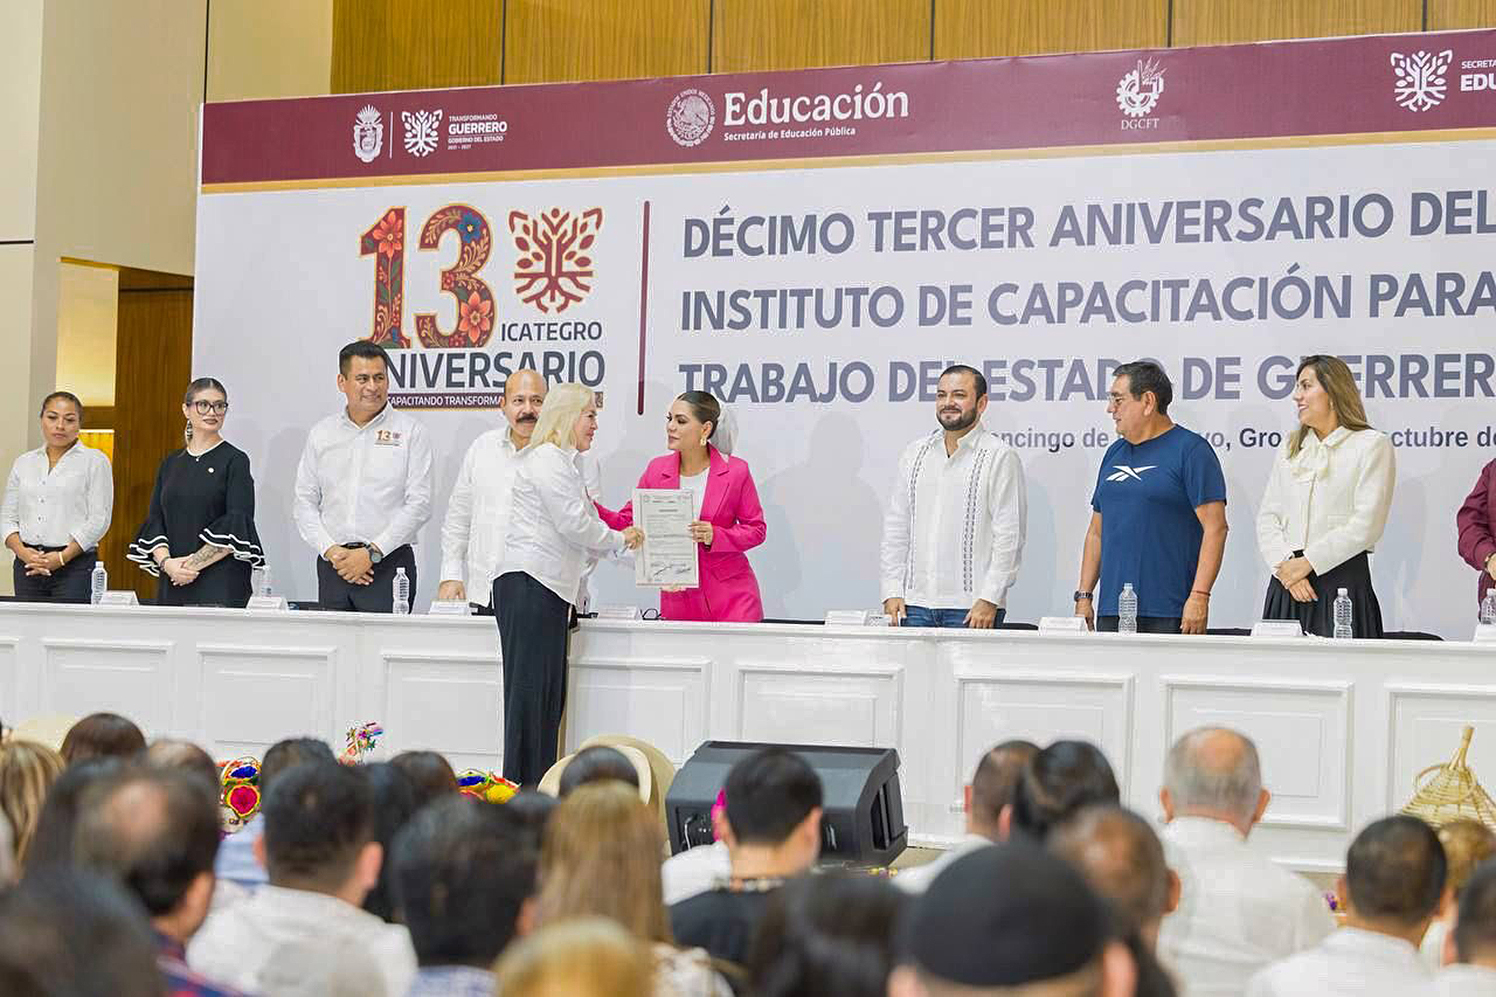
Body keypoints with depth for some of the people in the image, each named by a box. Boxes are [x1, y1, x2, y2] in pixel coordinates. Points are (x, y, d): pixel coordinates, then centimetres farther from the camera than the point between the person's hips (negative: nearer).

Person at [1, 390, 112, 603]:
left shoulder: (94, 461, 4)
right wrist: (22, 551, -6)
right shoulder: (24, 462, 17)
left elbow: (99, 519, -4)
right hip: (28, 567, 4)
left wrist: (62, 557, -12)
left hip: (76, 564, -4)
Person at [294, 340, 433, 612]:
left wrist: (372, 553, -11)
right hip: (332, 565, 3)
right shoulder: (321, 434, 13)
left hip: (388, 561, -3)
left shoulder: (410, 432, 2)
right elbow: (304, 503, 11)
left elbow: (419, 504, -5)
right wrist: (331, 551, -5)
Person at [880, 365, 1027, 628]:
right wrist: (892, 591, 6)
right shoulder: (915, 453, 15)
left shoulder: (1000, 457, -1)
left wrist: (989, 600, -13)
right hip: (915, 603, 4)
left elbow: (1009, 537, -6)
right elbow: (896, 527, 15)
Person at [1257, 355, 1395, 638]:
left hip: (1343, 579, -5)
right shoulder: (1291, 447, 20)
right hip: (1286, 585, 5)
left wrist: (1308, 562, -11)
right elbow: (1267, 516, 11)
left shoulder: (1372, 445, 1)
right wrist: (1285, 564, -7)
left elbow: (1366, 525, -9)